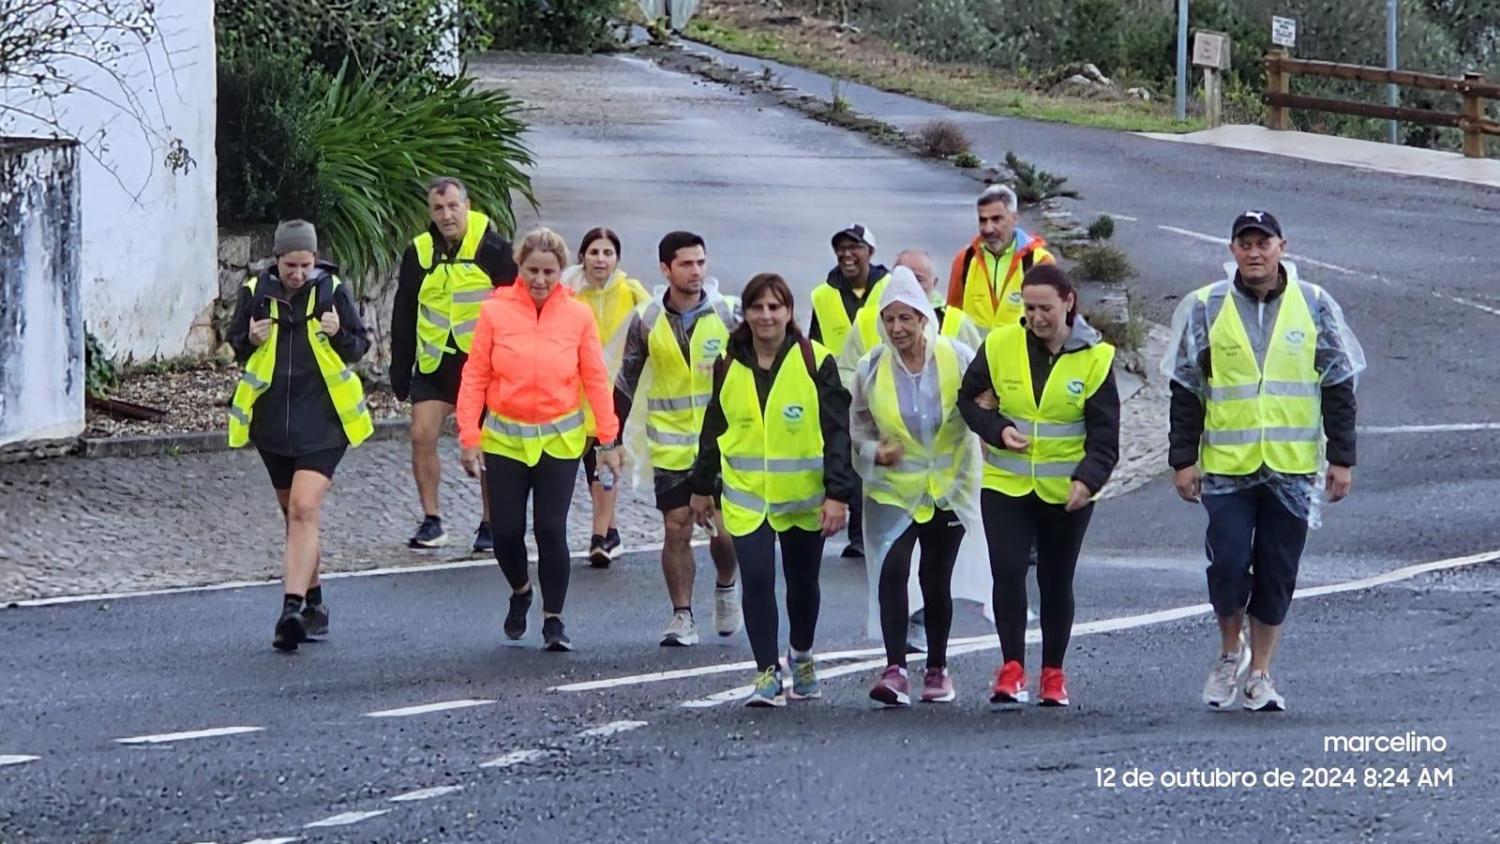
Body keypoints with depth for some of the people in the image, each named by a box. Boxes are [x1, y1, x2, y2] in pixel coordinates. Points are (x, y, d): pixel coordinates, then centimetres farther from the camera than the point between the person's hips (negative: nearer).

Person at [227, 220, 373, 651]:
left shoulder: (332, 291, -3)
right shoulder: (255, 292, 2)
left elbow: (359, 345, 6)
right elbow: (235, 344, 13)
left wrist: (339, 335, -16)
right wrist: (251, 341, -10)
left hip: (321, 420, -4)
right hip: (272, 418, 4)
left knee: (305, 510, -17)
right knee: (294, 514, 14)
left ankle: (293, 607, -25)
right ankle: (313, 603, 29)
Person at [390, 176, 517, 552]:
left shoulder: (493, 250, -7)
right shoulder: (418, 253, 4)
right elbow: (403, 317, 12)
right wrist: (399, 370, 10)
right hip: (434, 364, 3)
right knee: (422, 436, -8)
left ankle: (490, 525, 15)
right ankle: (431, 522, 2)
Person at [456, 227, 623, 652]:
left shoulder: (578, 315, -3)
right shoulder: (495, 311, -5)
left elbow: (596, 379, 1)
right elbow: (475, 377, -3)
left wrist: (608, 440, 0)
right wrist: (469, 437, -7)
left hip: (559, 440, 0)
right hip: (505, 439, 0)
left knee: (552, 530, -5)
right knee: (506, 531, 1)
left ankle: (554, 619, 8)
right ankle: (520, 591, 32)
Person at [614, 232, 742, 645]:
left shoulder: (730, 313, -3)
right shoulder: (646, 320, -1)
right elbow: (626, 382, 10)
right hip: (670, 447, 1)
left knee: (725, 530, -3)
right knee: (676, 530, -2)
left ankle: (726, 587, 28)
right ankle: (682, 616, 7)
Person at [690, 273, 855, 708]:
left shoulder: (815, 362, -7)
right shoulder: (729, 366, 3)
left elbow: (837, 431, -8)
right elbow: (713, 429, 15)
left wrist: (838, 493, -14)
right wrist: (703, 487, 19)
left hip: (804, 495, -1)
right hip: (746, 496, 1)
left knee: (803, 582, 14)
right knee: (756, 579, -12)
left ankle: (801, 656, 38)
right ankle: (767, 673, -5)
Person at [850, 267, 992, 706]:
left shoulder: (956, 358, -7)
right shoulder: (871, 368, -3)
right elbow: (858, 429, 7)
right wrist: (875, 452, -12)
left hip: (949, 488, 0)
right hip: (894, 489, 0)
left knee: (936, 579, 7)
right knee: (892, 569, -18)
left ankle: (937, 669, 24)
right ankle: (895, 670, -21)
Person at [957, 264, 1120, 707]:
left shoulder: (1095, 357, -7)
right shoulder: (999, 346, -4)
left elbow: (1105, 433, -7)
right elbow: (969, 398, 6)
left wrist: (1088, 479, -23)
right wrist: (998, 430, -14)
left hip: (1067, 491, 0)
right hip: (1005, 484, 0)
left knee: (1057, 581, 9)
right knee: (1008, 571, -14)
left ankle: (1053, 673, 21)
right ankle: (1012, 669, -9)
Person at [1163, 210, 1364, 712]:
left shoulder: (1316, 307, 4)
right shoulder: (1205, 309, 2)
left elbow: (1338, 387, 7)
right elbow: (1186, 390, 5)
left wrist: (1342, 458, 4)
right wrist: (1183, 459, 0)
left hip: (1293, 467, 1)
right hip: (1226, 465, -1)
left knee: (1277, 573, 5)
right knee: (1228, 564, -8)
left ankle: (1259, 673, 16)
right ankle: (1230, 653, 17)